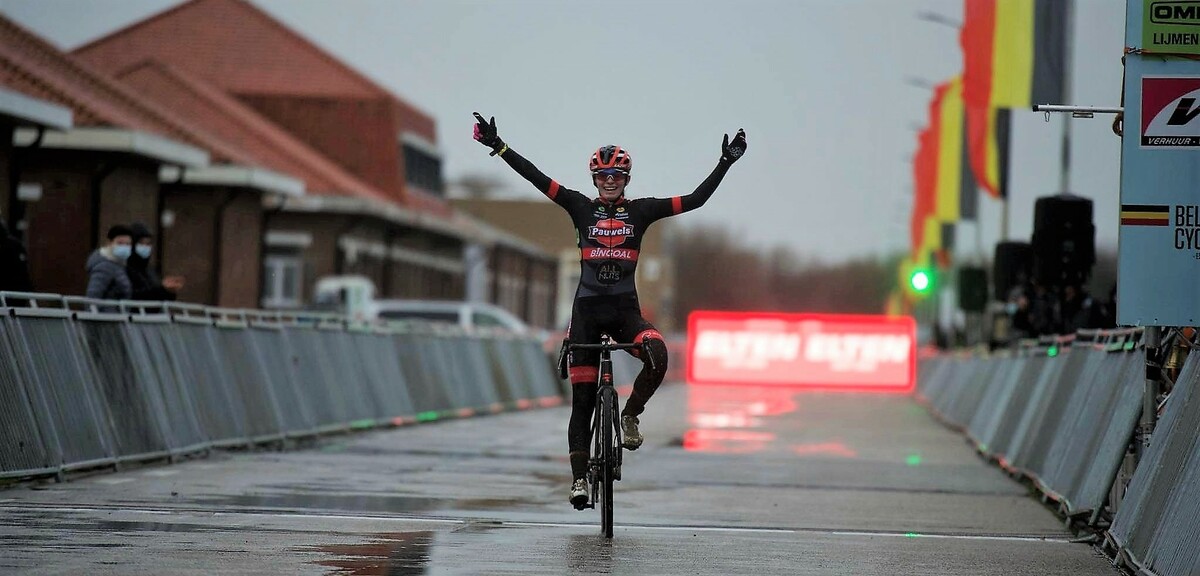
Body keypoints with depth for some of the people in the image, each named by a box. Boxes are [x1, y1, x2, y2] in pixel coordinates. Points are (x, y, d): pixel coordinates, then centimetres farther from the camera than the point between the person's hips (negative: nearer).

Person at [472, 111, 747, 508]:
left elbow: (695, 200, 2)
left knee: (658, 356, -31)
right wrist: (498, 147, -8)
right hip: (587, 310, 0)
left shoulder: (640, 211, 5)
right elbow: (537, 179, -2)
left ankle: (630, 415, -5)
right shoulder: (581, 207, 4)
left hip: (625, 310, 0)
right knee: (582, 399, -1)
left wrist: (726, 163, -3)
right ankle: (579, 477, 5)